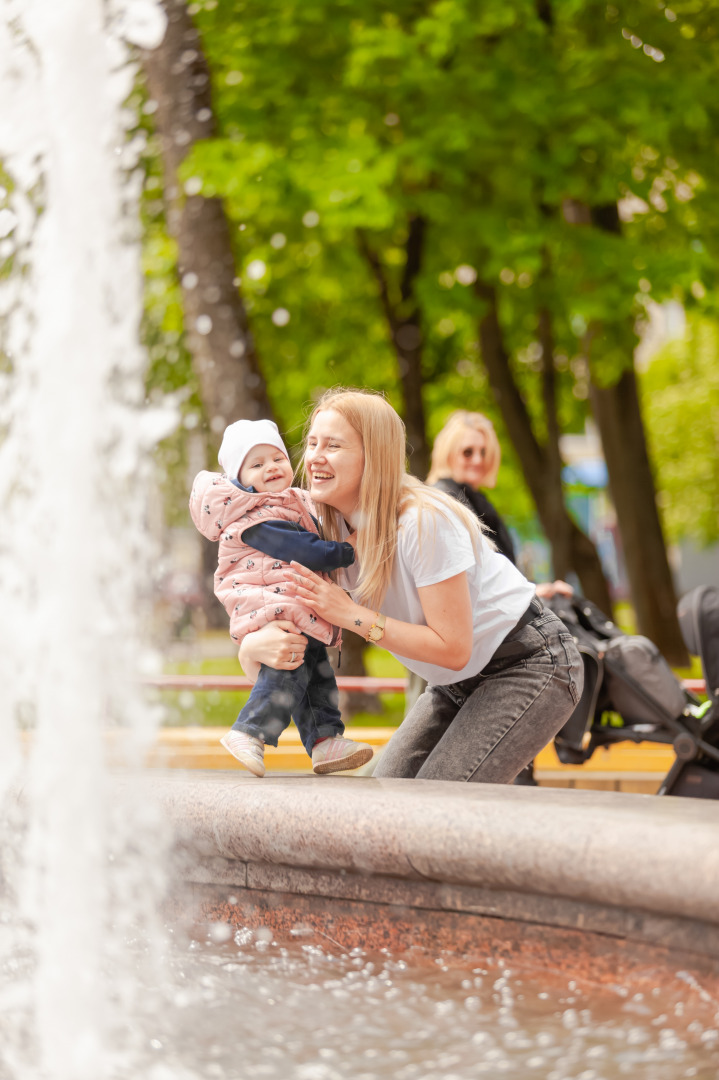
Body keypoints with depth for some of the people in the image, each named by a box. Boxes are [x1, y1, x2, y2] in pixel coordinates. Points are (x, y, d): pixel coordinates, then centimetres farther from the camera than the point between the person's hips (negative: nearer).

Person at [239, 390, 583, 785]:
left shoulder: (424, 522, -27)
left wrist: (351, 615, -27)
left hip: (529, 665, -8)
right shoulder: (330, 530, -5)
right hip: (461, 681, 8)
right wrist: (256, 645, -29)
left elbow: (453, 648, -25)